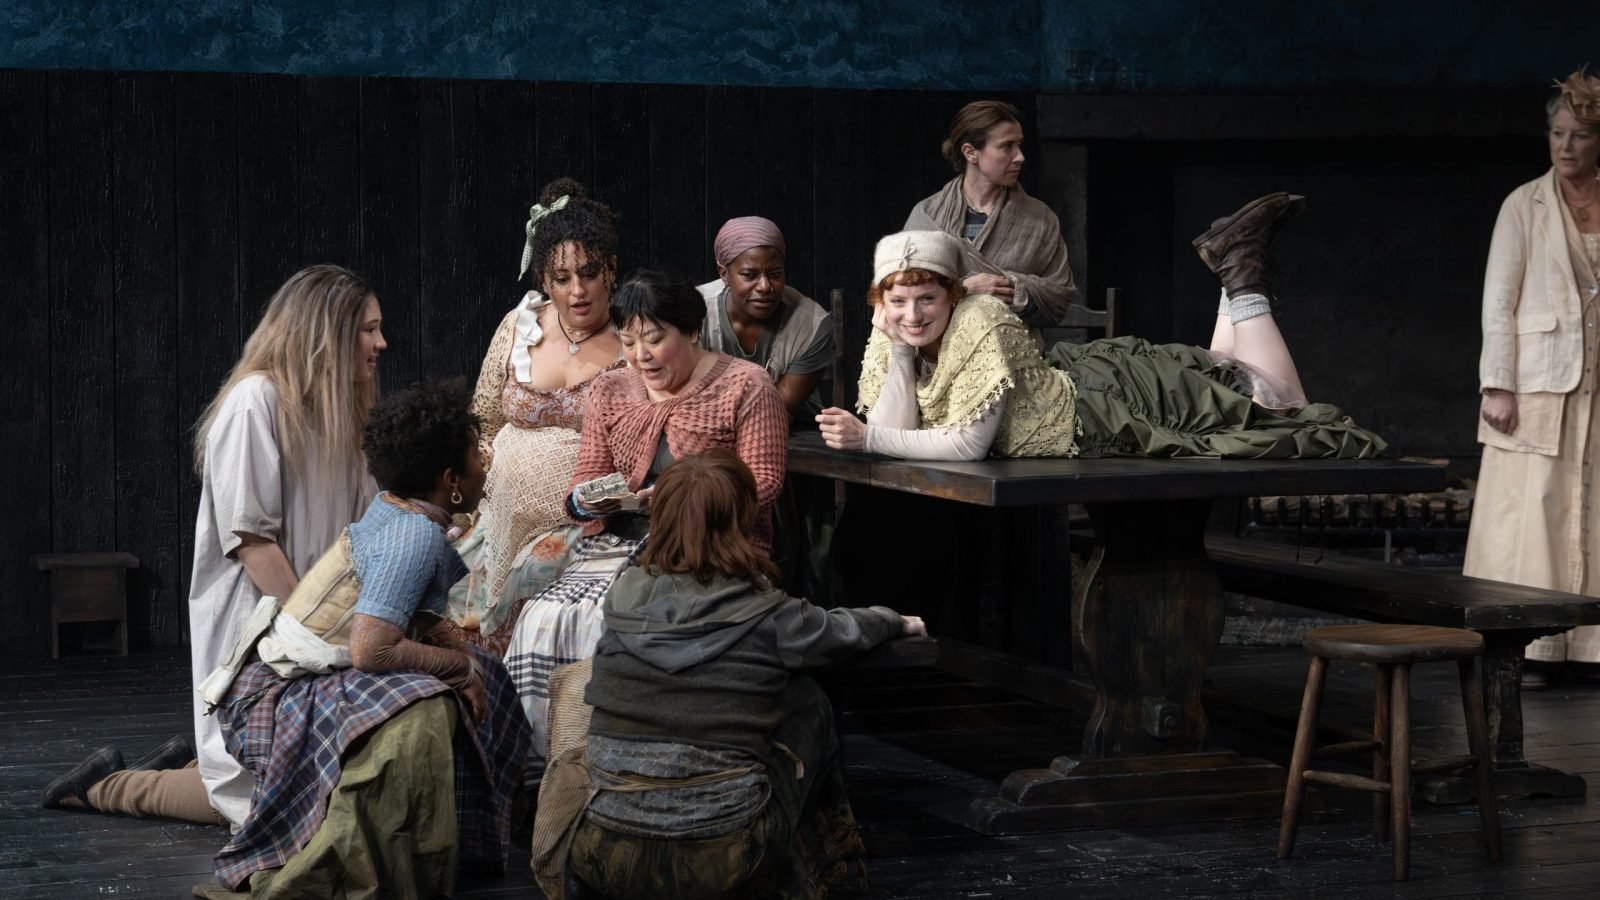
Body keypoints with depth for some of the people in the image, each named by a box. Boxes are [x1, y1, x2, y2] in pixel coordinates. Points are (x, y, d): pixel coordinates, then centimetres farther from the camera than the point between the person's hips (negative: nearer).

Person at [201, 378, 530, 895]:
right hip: (281, 694, -10)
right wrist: (461, 666, -16)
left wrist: (471, 667, 3)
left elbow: (425, 624, 19)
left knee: (478, 676, 17)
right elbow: (370, 650, -30)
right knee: (417, 714, -35)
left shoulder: (398, 514, 8)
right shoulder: (416, 538, -21)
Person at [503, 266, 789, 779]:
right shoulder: (610, 391, 17)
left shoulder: (745, 387, 1)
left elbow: (763, 481, -5)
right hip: (619, 542, 5)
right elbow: (587, 477, 18)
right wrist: (587, 501, -8)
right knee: (541, 620, -23)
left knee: (606, 622, -30)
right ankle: (533, 763, -17)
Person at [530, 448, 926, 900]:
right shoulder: (768, 617, -7)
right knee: (806, 703, 20)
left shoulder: (624, 597, -2)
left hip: (603, 858, 2)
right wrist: (897, 621, 38)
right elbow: (845, 631, 15)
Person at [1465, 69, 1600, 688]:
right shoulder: (1525, 206, 0)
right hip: (1541, 386, -3)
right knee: (1533, 510, -4)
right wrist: (1497, 386, -10)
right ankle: (1528, 649, -1)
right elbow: (1498, 303, -3)